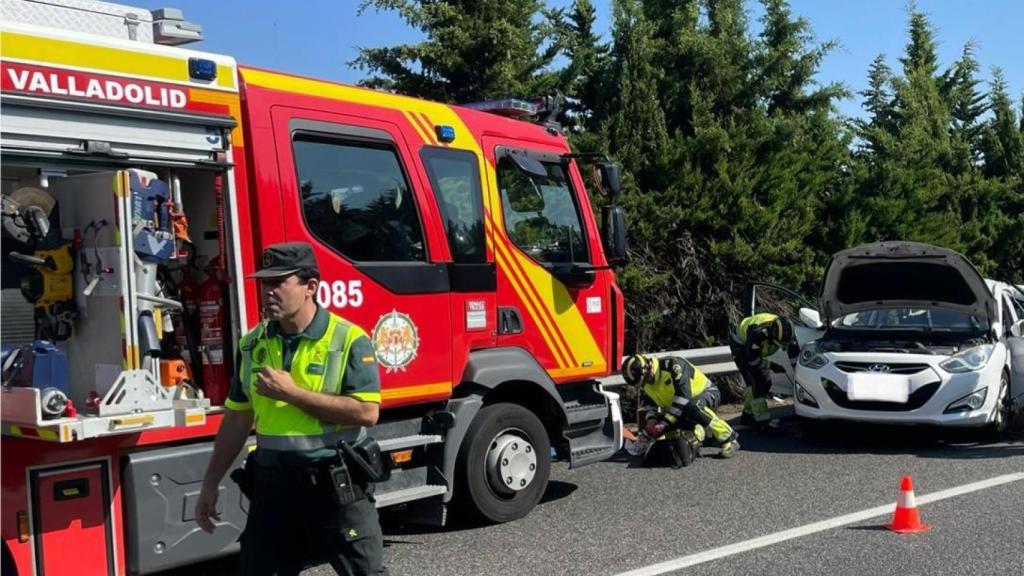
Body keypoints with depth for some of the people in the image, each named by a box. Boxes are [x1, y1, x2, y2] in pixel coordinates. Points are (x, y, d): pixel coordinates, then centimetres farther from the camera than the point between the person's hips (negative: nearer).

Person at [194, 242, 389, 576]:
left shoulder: (348, 340, -12)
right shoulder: (253, 344, 5)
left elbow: (366, 412, -20)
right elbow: (237, 419, 12)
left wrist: (291, 392, -20)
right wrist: (211, 484, 11)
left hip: (338, 484, -5)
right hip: (273, 484, 5)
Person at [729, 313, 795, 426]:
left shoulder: (784, 331, -21)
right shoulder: (758, 332, -41)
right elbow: (751, 358, -33)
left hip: (757, 348, 7)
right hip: (741, 346, -7)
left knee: (766, 382, 5)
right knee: (755, 382, -18)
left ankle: (748, 414, 17)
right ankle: (762, 419, -17)